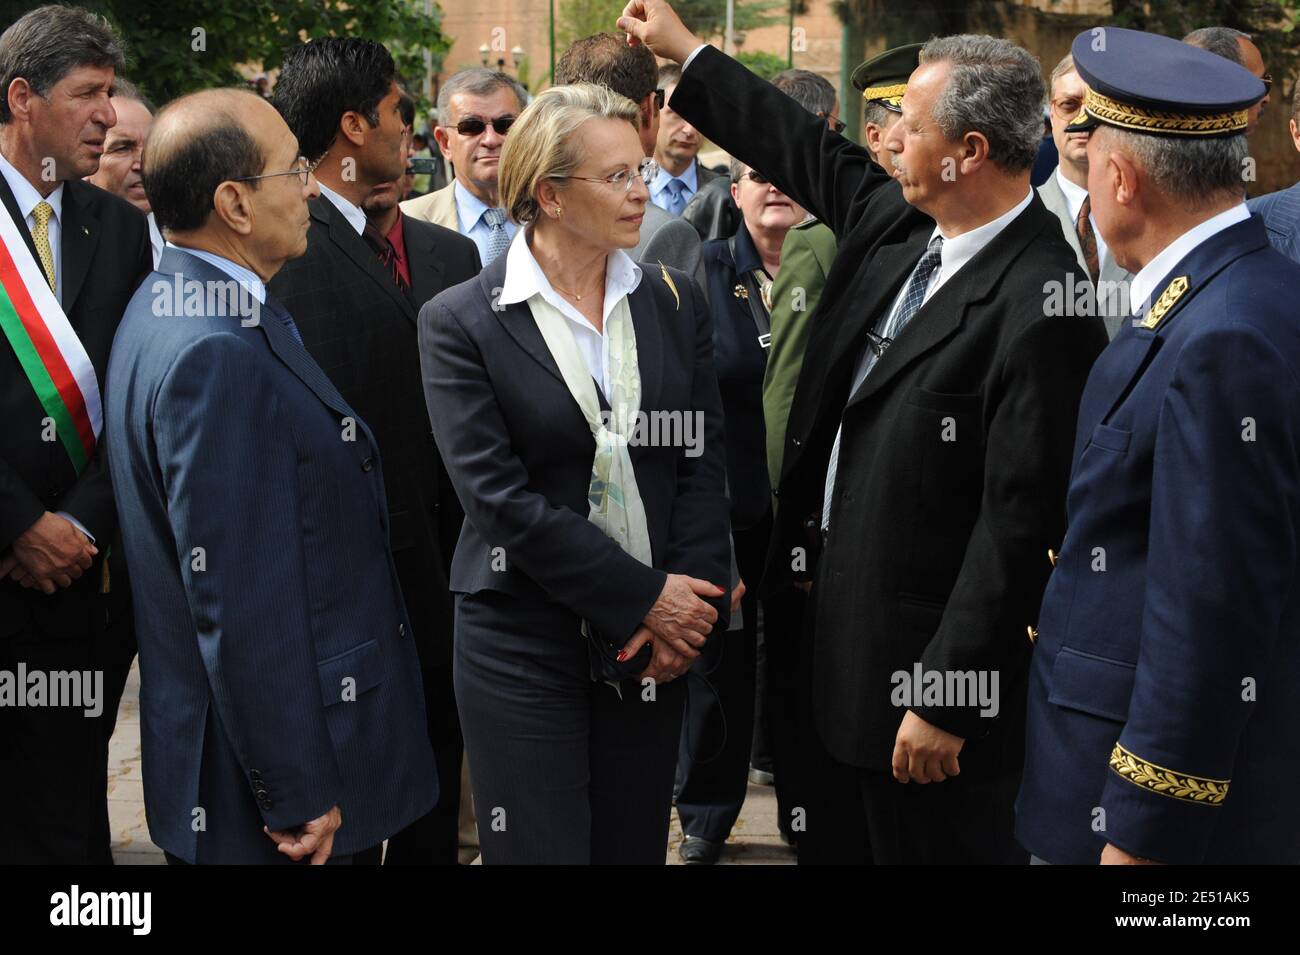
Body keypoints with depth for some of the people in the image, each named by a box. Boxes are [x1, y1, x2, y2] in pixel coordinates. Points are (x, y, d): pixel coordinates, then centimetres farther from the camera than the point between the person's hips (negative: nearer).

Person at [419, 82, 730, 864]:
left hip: (651, 649, 4)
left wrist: (693, 609, -10)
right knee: (541, 845, 2)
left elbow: (702, 462, 3)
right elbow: (499, 496, -12)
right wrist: (645, 596, -13)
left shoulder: (675, 304, 6)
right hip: (524, 646, -3)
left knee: (636, 844, 11)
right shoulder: (462, 322, -6)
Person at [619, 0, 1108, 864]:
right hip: (845, 630, 9)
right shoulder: (896, 222, 2)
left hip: (928, 655, -9)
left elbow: (1019, 525, -24)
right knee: (835, 840, 22)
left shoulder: (1038, 309, -24)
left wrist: (945, 697, -20)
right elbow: (814, 155, 21)